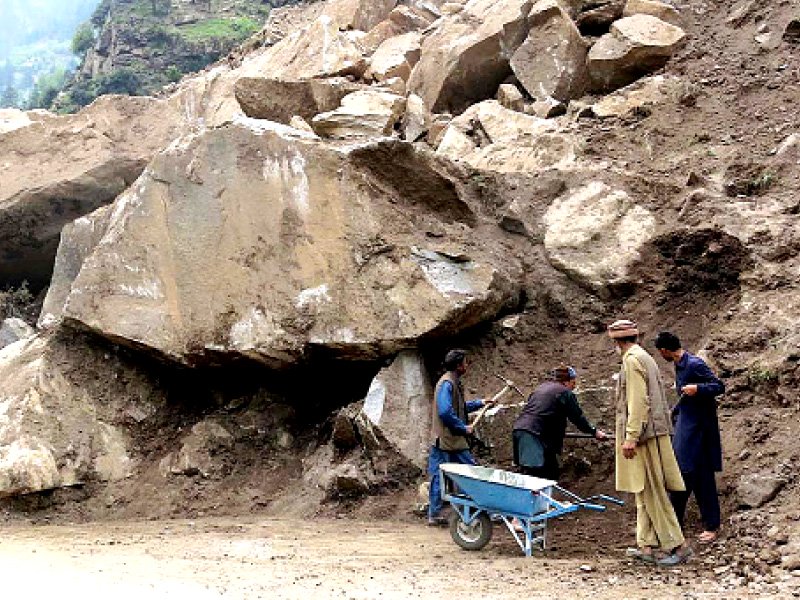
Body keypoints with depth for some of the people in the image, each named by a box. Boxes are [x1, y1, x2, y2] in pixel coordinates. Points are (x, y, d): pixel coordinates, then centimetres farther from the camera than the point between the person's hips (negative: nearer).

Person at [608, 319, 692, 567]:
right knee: (645, 492, 13)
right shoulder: (645, 357, 17)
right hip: (652, 432, 10)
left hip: (643, 434, -10)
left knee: (651, 492, -5)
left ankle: (677, 545, -2)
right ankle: (647, 546, 18)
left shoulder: (632, 360, -13)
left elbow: (638, 401, -20)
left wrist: (631, 437, -21)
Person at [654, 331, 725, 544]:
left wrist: (698, 389, -36)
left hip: (699, 427, -9)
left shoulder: (695, 364, -18)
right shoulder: (679, 366, 10)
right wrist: (675, 411, 33)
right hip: (684, 425, 9)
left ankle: (712, 526, 9)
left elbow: (719, 386, -20)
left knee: (702, 477, -2)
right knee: (680, 473, 12)